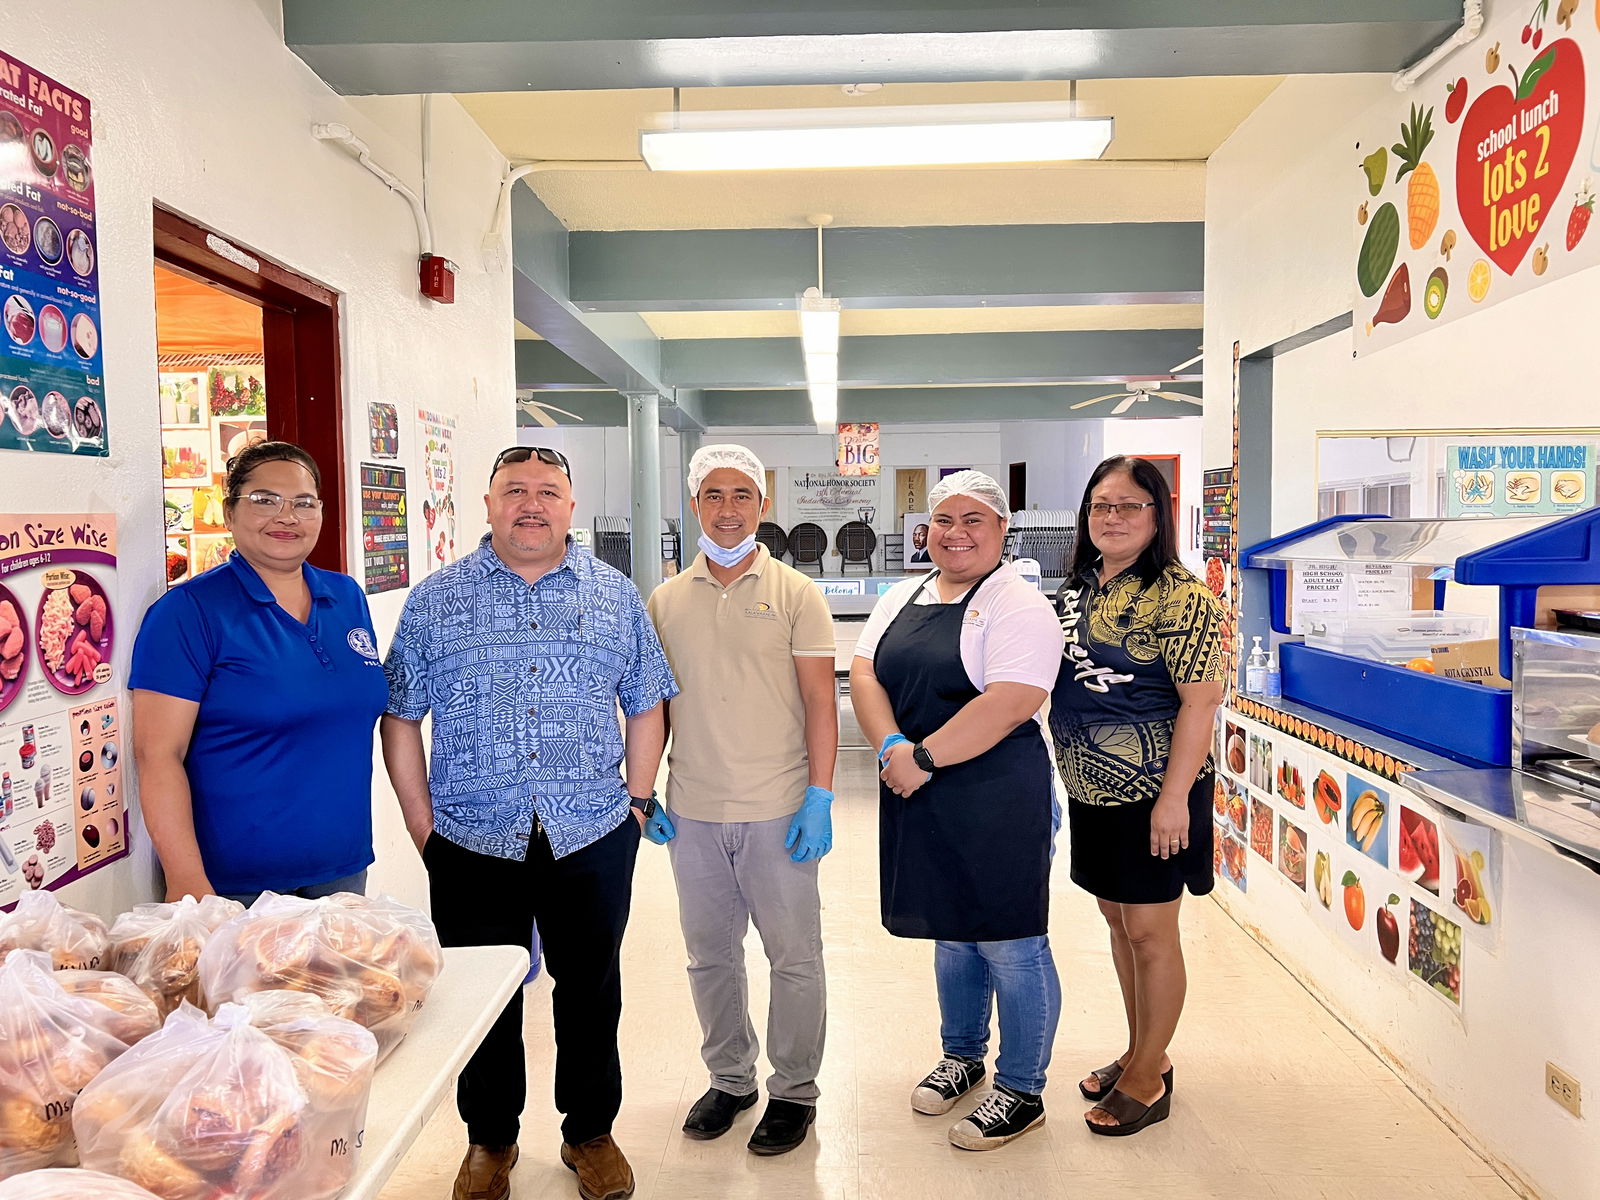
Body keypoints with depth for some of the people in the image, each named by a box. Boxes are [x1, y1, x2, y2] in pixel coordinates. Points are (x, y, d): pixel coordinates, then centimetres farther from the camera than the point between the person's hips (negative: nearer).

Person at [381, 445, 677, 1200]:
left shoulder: (616, 595, 5)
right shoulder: (436, 600, 2)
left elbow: (646, 705, 9)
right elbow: (400, 717, 2)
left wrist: (638, 801, 2)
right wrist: (423, 825, -3)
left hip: (592, 838, 1)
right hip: (473, 843, 0)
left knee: (590, 993, 13)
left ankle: (590, 1132, 35)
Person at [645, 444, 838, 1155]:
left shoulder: (795, 594, -3)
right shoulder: (665, 601, 6)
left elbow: (819, 701, -4)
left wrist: (820, 796, -10)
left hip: (778, 810, -3)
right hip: (692, 812, 3)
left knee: (794, 956, 8)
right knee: (710, 955, 15)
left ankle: (794, 1089, 27)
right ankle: (729, 1079, 35)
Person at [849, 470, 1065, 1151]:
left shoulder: (1017, 605, -10)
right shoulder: (903, 598, 11)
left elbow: (1010, 704, -22)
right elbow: (864, 674, 2)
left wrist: (925, 758, -20)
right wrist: (893, 748, -14)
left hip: (996, 796, -7)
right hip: (918, 793, 7)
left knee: (1009, 944, 4)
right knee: (950, 932, 21)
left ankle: (1021, 1092, 23)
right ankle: (962, 1056, 41)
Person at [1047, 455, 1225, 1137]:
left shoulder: (1180, 597, -14)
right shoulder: (1077, 589, 8)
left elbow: (1200, 702, -18)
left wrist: (1175, 797, -21)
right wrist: (1068, 770, 15)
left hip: (1152, 793, -7)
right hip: (1091, 792, 8)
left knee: (1150, 932, 5)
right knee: (1117, 921, 18)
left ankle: (1149, 1079, 23)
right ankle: (1140, 1053, 36)